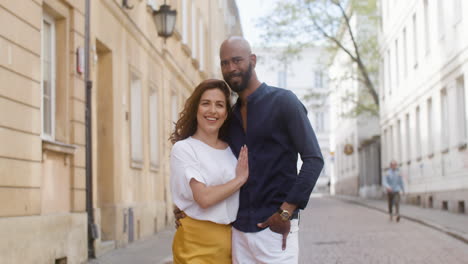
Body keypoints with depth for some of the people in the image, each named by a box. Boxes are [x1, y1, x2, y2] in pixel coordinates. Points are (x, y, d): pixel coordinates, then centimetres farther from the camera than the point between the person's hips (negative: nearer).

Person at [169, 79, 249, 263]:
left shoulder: (231, 150, 10)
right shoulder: (183, 148, -7)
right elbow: (204, 198, -18)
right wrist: (240, 179, -8)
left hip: (230, 238, 5)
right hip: (197, 241, -5)